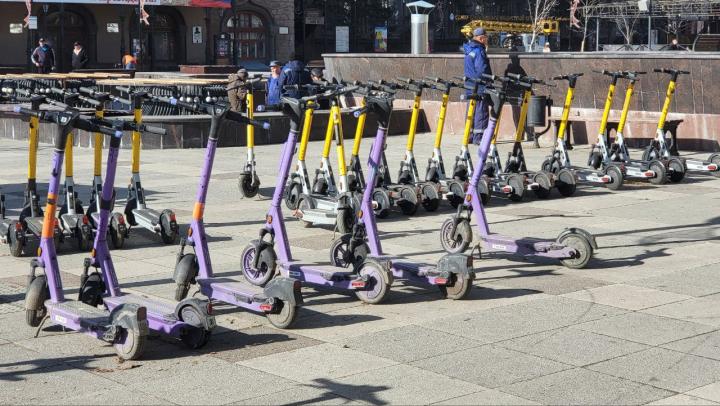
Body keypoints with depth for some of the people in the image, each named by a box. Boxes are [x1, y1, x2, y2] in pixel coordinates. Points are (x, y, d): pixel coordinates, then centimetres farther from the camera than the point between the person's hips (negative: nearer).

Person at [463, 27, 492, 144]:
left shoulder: (468, 50, 14)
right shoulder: (479, 50, -15)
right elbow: (482, 70, -20)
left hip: (469, 86, 9)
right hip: (479, 86, -9)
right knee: (481, 110, -7)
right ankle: (478, 136, -9)